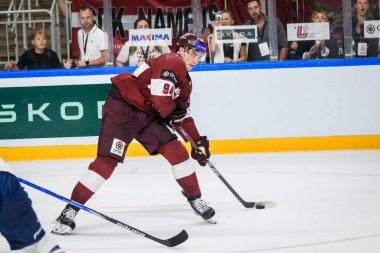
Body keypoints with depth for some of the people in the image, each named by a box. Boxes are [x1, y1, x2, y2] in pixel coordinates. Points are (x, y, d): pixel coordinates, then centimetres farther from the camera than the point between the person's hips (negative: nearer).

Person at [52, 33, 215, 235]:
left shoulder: (185, 81, 16)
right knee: (107, 161, -16)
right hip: (122, 107, -9)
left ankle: (195, 198, 18)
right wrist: (173, 114, -3)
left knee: (177, 152, 1)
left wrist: (198, 141, 18)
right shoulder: (172, 63, -15)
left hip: (147, 114, 9)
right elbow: (161, 100, -22)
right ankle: (70, 210, -13)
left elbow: (184, 114, 23)